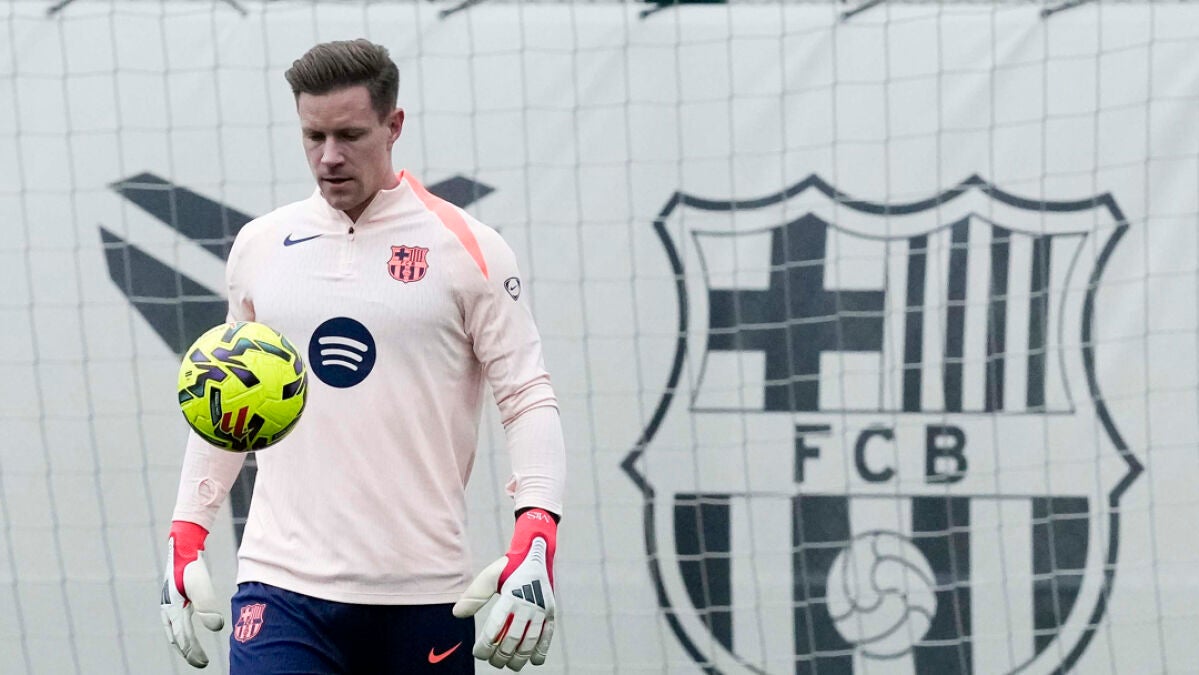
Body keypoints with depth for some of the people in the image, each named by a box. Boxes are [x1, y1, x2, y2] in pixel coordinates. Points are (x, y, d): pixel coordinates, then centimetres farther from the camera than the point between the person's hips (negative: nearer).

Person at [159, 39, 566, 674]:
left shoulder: (468, 249, 0)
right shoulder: (259, 246, 10)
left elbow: (528, 399, -1)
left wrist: (536, 537, -15)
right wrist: (185, 538, 14)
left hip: (423, 596, -1)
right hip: (282, 582, 1)